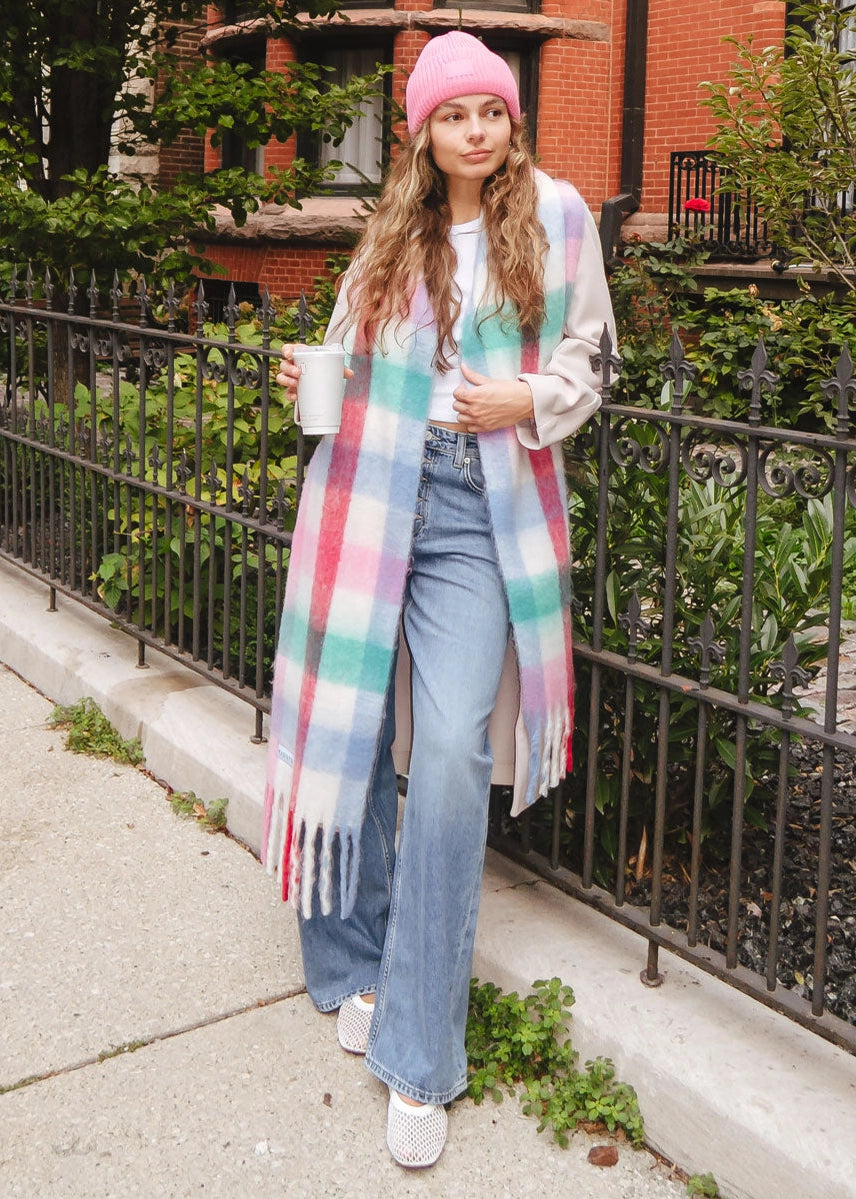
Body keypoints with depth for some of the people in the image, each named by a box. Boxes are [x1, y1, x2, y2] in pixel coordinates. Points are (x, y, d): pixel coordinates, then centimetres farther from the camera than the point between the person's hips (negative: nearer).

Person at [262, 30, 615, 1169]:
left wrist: (530, 405, -8)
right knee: (355, 731, 4)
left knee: (453, 745, -15)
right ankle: (358, 966, 27)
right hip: (375, 488, 3)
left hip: (482, 504, -3)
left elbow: (585, 358, 12)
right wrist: (317, 382, 1)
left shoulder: (557, 216, 6)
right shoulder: (394, 234, 14)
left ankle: (419, 1055, -5)